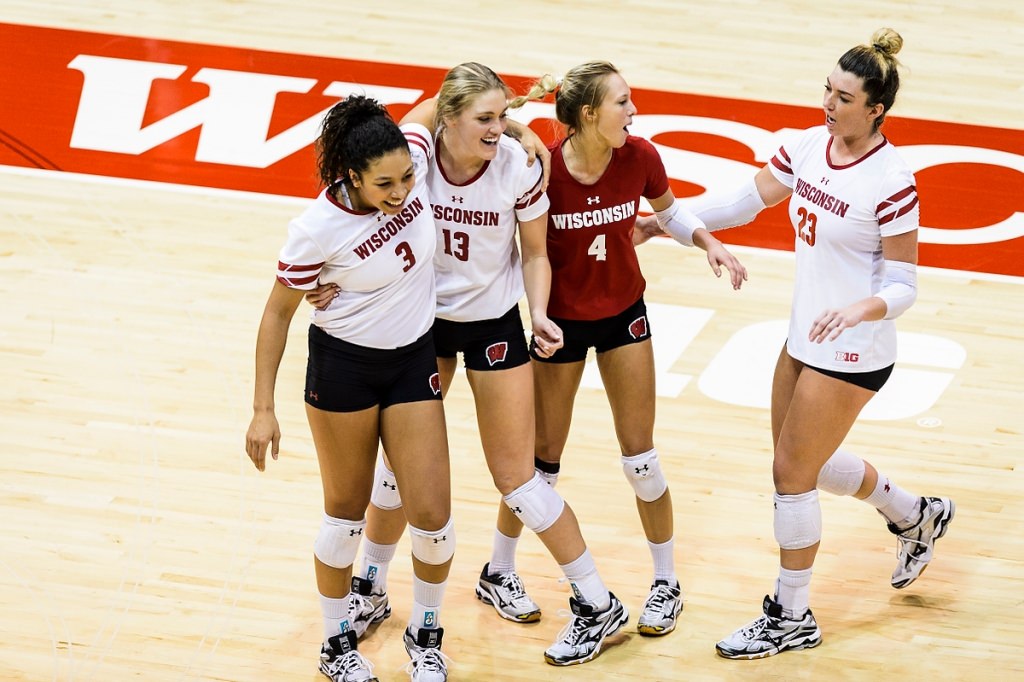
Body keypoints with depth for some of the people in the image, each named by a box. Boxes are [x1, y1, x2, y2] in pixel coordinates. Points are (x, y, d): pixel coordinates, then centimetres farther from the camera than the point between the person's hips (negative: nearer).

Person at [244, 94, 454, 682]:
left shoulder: (415, 155, -18)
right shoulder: (317, 230, -26)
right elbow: (279, 313, -12)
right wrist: (264, 411, -11)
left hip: (414, 362, 4)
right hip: (344, 365, -4)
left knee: (432, 516, 1)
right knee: (347, 513, 9)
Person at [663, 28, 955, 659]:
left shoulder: (892, 183, -22)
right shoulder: (810, 145, -2)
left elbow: (902, 287, -17)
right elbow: (743, 203, 8)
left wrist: (858, 310, -37)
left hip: (851, 354, -8)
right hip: (806, 339, 8)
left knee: (792, 472, 0)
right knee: (806, 461, 21)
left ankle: (792, 618, 16)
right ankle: (917, 516, 45)